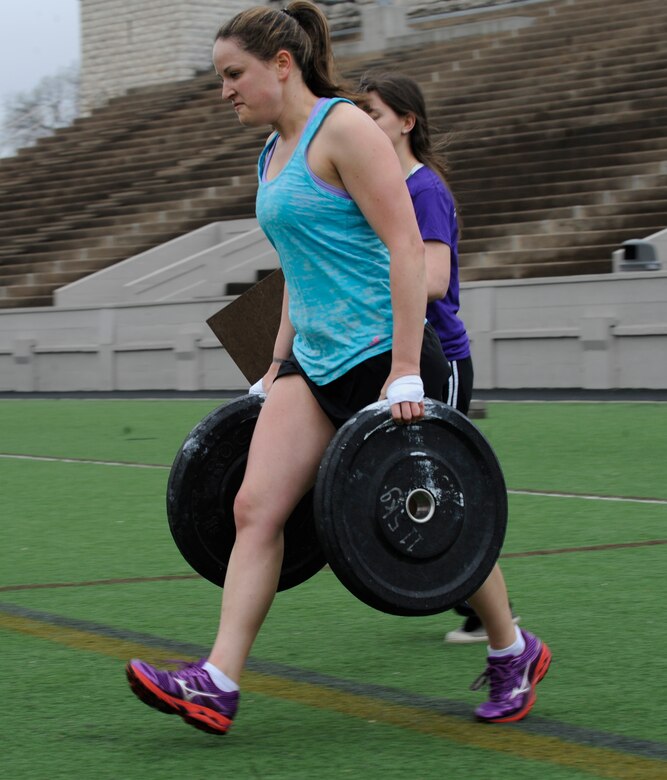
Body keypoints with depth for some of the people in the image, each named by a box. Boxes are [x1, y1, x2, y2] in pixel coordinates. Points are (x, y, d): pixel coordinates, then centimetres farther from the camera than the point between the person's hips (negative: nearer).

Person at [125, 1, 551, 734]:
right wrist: (279, 365, 21)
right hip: (315, 363, 8)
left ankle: (516, 654, 26)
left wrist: (404, 373, -24)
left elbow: (405, 247, -19)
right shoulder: (274, 151, 14)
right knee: (255, 508, -6)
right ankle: (216, 686, -10)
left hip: (381, 356, -8)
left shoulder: (343, 130, -13)